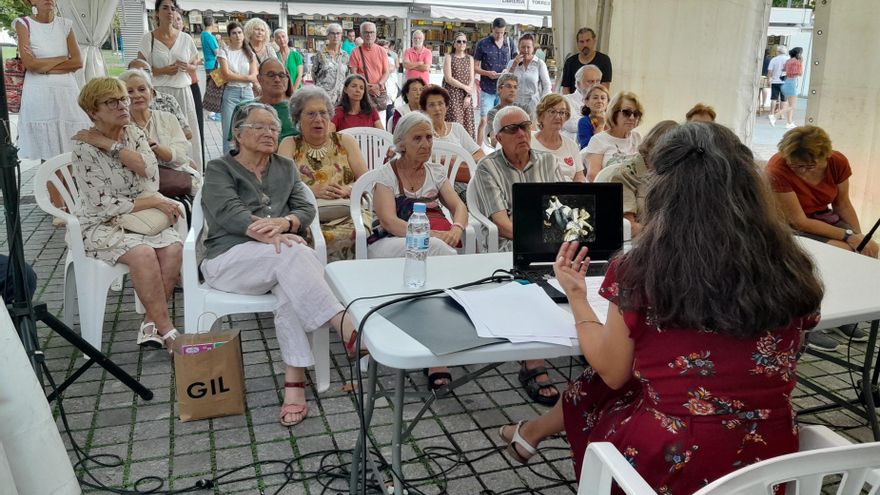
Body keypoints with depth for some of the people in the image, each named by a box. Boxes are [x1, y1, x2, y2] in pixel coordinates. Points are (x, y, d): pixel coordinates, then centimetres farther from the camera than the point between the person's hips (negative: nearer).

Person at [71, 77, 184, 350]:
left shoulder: (134, 133, 5)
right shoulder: (85, 147, -11)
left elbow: (150, 172, -13)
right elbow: (102, 204, -16)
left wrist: (110, 145, -16)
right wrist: (152, 202, -16)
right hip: (100, 225, -5)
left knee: (174, 246, -25)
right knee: (142, 253, -33)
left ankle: (151, 323, -15)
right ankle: (165, 328, -22)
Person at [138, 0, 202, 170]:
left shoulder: (185, 38, 9)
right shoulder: (148, 39, 1)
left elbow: (194, 65, 19)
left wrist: (187, 67, -4)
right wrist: (164, 70, -13)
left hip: (183, 92, 3)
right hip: (159, 93, -3)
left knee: (187, 133, 0)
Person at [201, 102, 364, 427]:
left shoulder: (286, 168, 22)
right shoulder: (219, 169, 9)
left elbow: (306, 209, 7)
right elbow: (229, 212, -10)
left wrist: (283, 223, -18)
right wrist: (268, 234, -29)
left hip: (281, 260, 3)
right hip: (231, 257, -3)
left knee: (292, 290, -34)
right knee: (292, 253, -35)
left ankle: (294, 384, -36)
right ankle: (347, 329, -40)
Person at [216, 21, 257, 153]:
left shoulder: (250, 53, 11)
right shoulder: (224, 52, 3)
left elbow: (254, 76, 0)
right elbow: (226, 75, -7)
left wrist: (234, 77, -9)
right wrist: (247, 77, -5)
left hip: (247, 93, 3)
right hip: (230, 93, -2)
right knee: (229, 131, -5)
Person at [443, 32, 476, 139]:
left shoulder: (470, 59, 12)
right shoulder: (449, 57, 1)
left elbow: (471, 79, 6)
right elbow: (448, 78, -8)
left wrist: (468, 95, -7)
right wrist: (465, 87, -9)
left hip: (466, 96, 4)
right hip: (452, 95, -4)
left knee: (467, 123, 0)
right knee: (454, 122, -11)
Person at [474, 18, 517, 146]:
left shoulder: (510, 44, 8)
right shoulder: (482, 44, 0)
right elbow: (475, 67, 2)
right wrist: (487, 73, -16)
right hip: (487, 89, -3)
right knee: (484, 120, -4)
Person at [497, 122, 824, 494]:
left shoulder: (642, 270, -18)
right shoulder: (790, 270, -8)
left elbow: (613, 373, -4)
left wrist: (576, 296, 8)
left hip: (672, 464, -4)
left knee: (591, 389, 27)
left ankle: (532, 432, 55)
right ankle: (534, 432, 49)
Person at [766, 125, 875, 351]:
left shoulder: (838, 162, -13)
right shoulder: (778, 169, -30)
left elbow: (843, 204, 1)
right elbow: (798, 221, -26)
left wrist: (860, 236, -14)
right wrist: (848, 236, -28)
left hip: (824, 218, 6)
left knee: (870, 250, -16)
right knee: (841, 251, -28)